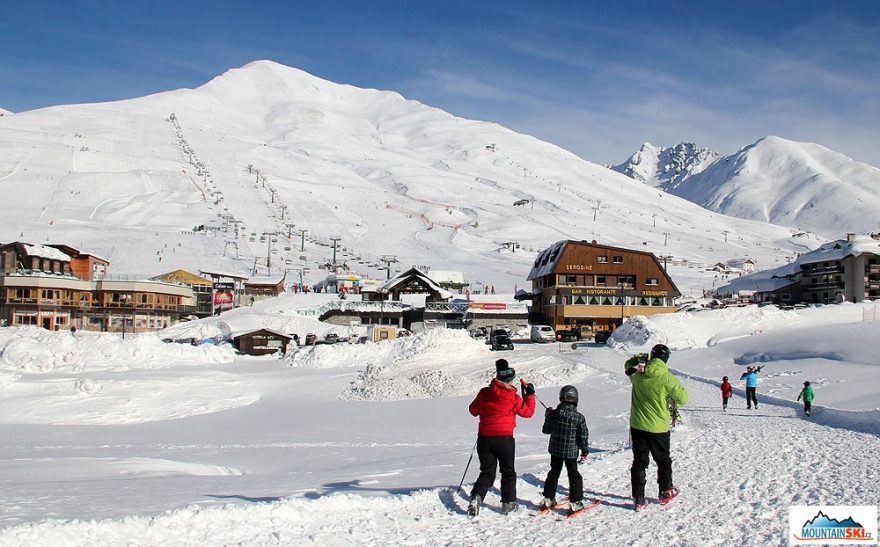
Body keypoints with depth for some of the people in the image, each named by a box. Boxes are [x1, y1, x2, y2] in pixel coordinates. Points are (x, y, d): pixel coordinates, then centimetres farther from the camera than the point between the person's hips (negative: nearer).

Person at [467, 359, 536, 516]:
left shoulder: (484, 393, 0)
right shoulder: (513, 398, -9)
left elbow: (473, 410, 13)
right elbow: (528, 412, 4)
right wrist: (530, 395, 12)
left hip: (484, 438, 3)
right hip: (504, 438, -3)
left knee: (487, 472, 13)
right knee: (508, 472, 17)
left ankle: (477, 496, -9)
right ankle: (508, 503, 20)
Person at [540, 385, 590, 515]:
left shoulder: (553, 414, -9)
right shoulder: (579, 417, -15)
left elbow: (546, 430, 5)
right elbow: (583, 436, -8)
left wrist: (547, 416, 19)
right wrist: (585, 451, 5)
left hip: (555, 450, 3)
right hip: (571, 451, -3)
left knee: (554, 473, 18)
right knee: (574, 475, 10)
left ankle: (548, 499, 23)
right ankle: (575, 502, 9)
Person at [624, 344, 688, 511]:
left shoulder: (637, 374, -5)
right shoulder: (667, 378, -17)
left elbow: (628, 366, 18)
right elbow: (682, 399, -8)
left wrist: (639, 359, 13)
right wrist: (677, 388, 8)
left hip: (637, 425, 3)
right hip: (658, 428, -2)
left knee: (639, 461, 9)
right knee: (663, 461, 19)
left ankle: (638, 499, 8)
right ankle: (665, 493, 34)